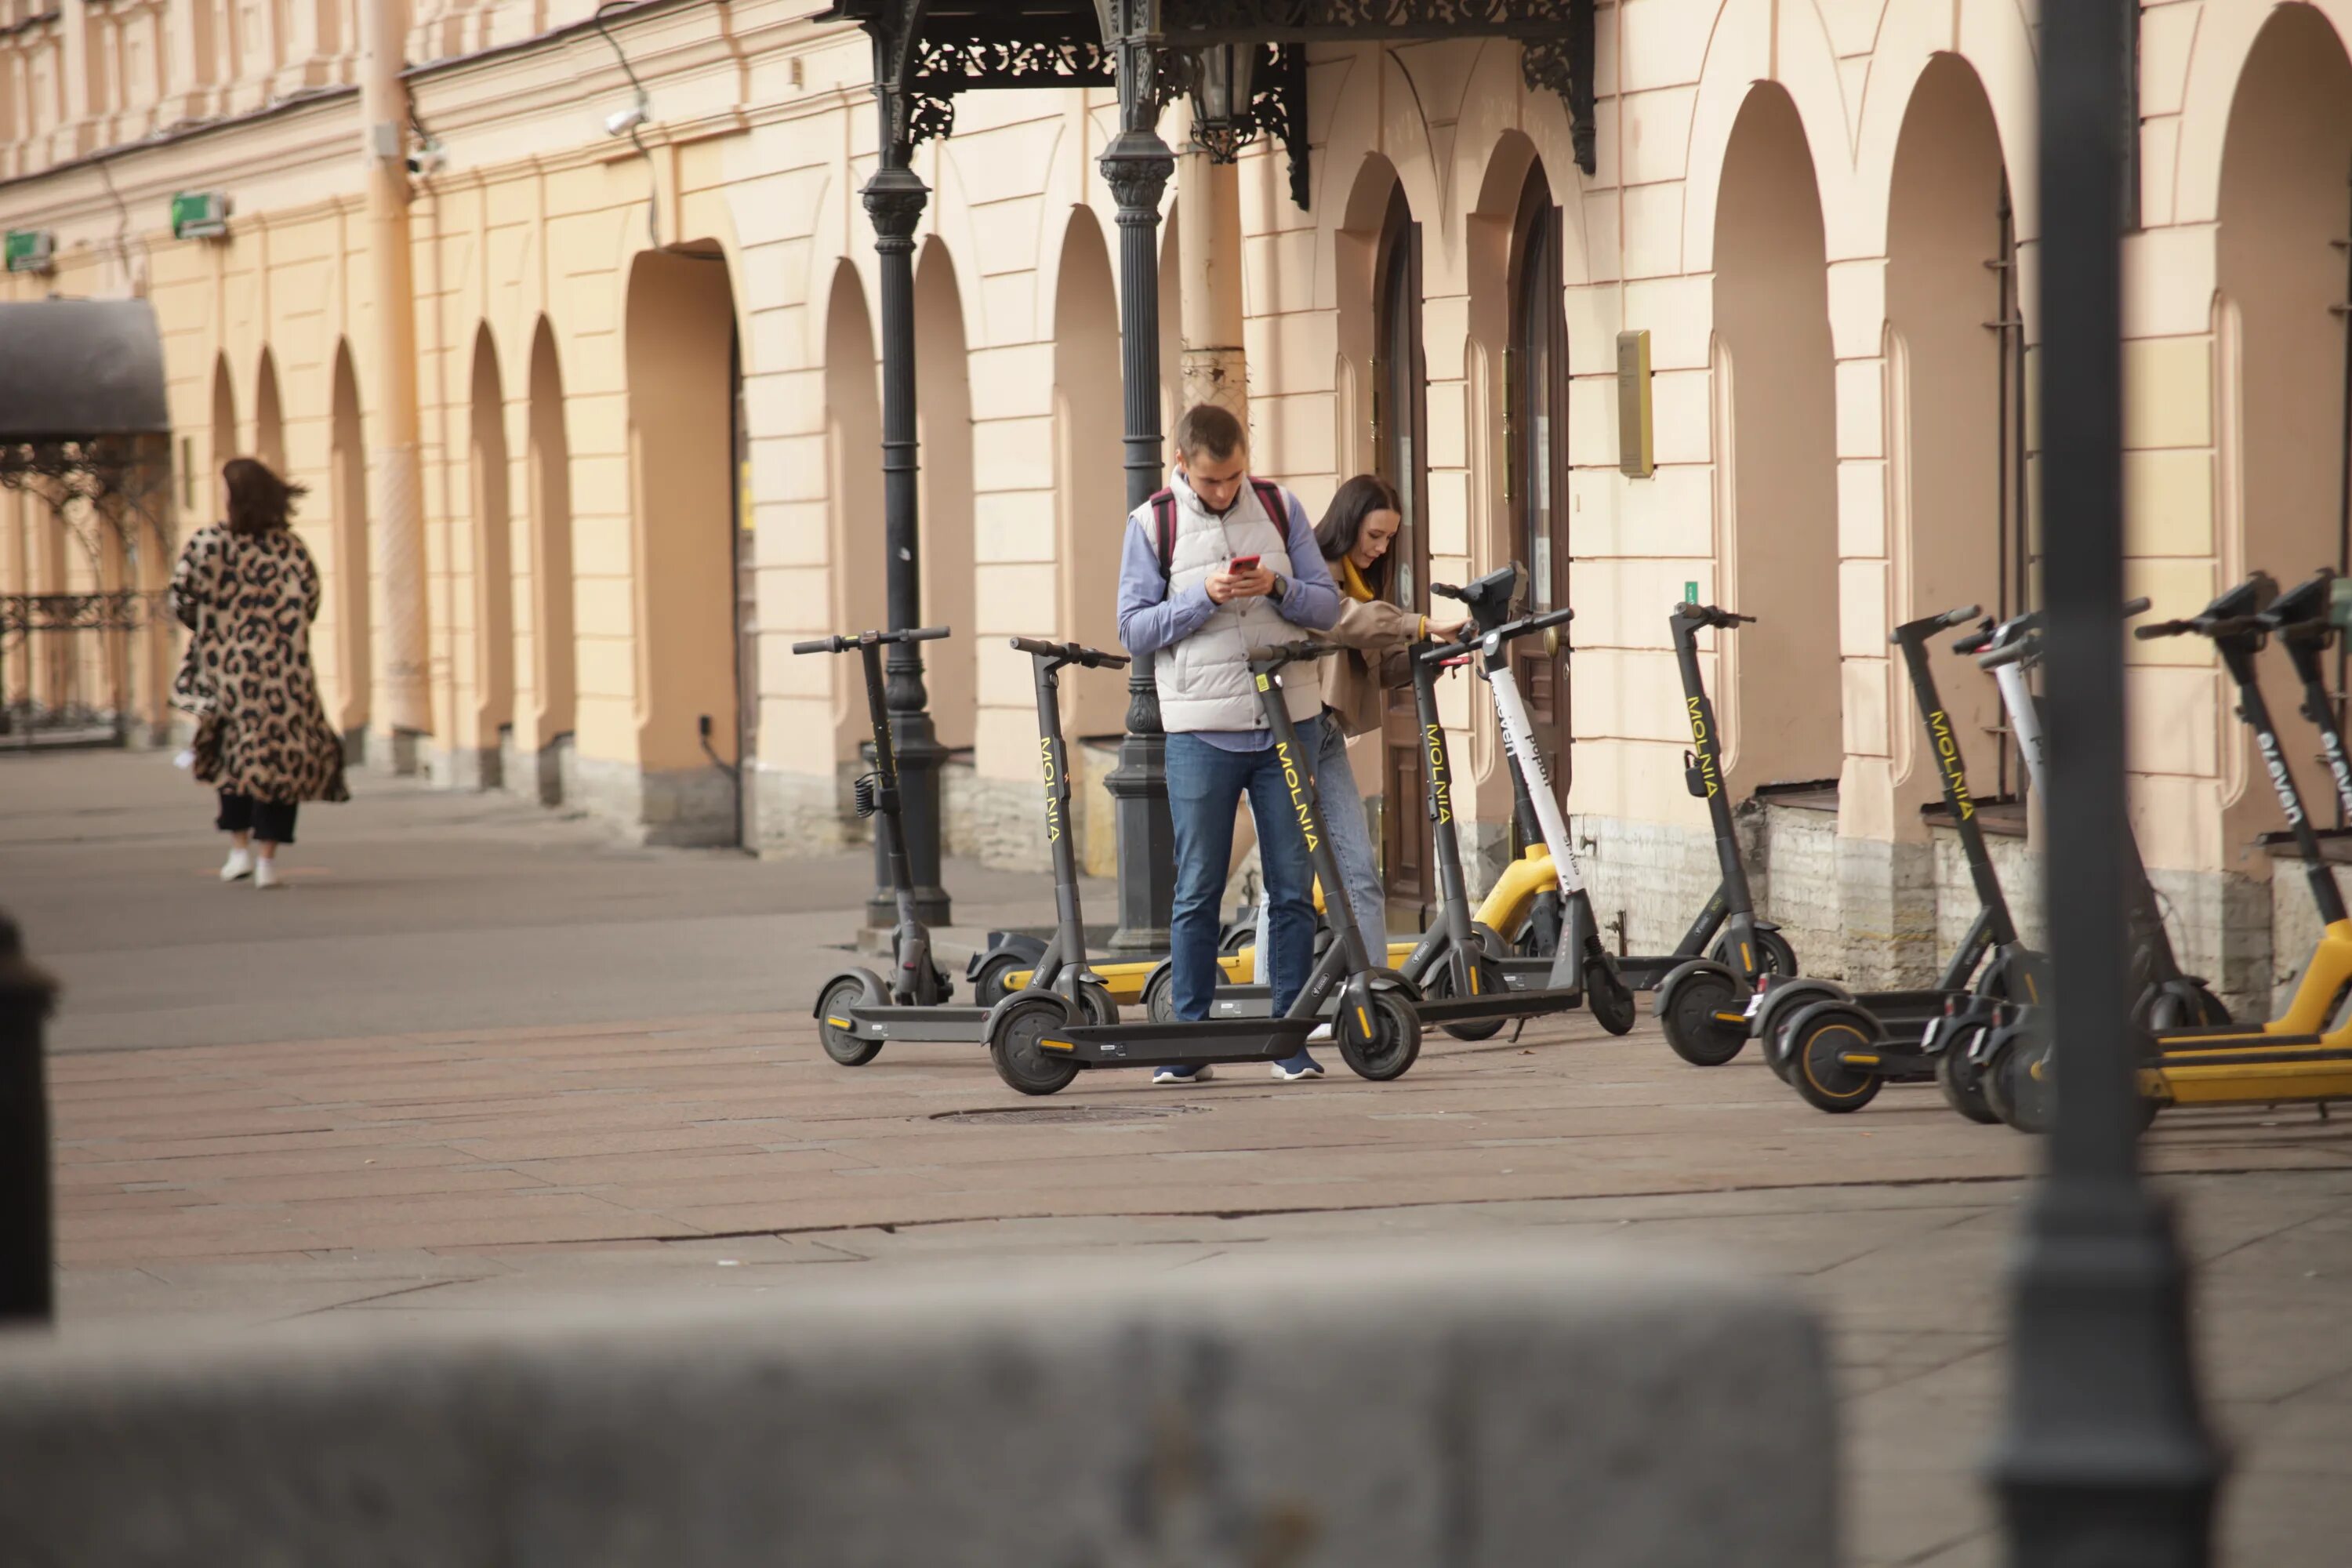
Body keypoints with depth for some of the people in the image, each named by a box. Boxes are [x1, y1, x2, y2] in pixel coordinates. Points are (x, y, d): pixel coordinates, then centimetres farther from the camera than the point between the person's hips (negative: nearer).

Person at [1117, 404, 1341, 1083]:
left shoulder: (1280, 508, 7)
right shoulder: (1152, 524, 2)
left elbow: (1327, 605, 7)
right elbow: (1134, 628, -2)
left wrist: (1278, 587, -13)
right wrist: (1205, 598, -16)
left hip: (1287, 721, 2)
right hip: (1201, 731, -2)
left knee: (1293, 888, 3)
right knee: (1197, 892, 1)